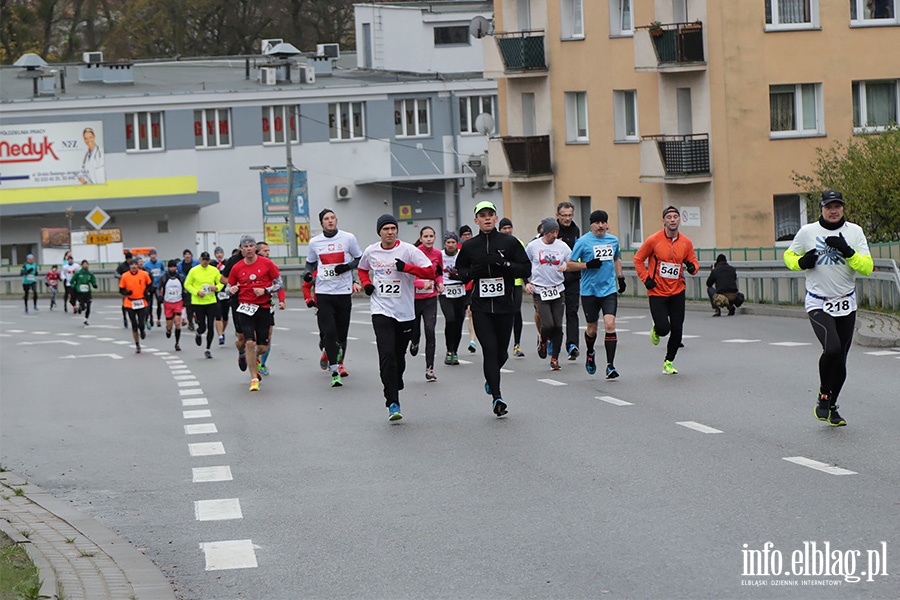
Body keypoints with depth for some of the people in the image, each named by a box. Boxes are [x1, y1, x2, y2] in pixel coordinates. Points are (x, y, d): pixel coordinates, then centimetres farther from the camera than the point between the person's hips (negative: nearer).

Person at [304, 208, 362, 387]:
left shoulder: (348, 238, 1)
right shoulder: (314, 242, 6)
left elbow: (360, 259, 9)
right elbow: (311, 262, 21)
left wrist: (348, 266, -10)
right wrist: (308, 272, 0)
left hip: (344, 292, 0)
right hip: (323, 292, 0)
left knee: (342, 332, 7)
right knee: (329, 332, -12)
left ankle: (340, 362, 30)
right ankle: (335, 370, -11)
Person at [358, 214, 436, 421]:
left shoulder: (408, 250, -5)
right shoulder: (371, 252, 5)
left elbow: (430, 272, -10)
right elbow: (362, 269, 26)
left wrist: (406, 267, -21)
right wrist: (366, 284, 6)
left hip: (404, 311, 0)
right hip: (381, 310, 0)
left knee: (399, 357, 12)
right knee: (387, 355, -15)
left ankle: (395, 388, 38)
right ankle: (393, 404, -18)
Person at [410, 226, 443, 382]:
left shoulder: (437, 254, 3)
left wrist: (440, 283, 0)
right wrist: (422, 284, -29)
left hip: (430, 298, 2)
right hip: (414, 297, -2)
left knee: (430, 331, -11)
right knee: (414, 333, 7)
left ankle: (429, 369, -6)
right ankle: (414, 342, 47)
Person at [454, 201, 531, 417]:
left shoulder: (509, 242, 1)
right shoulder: (469, 246, 5)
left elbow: (526, 269, 0)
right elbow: (460, 270, 19)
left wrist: (504, 265, -17)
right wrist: (473, 272, -4)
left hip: (504, 305, 1)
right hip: (481, 307, 0)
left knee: (501, 352, 8)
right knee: (490, 349, -12)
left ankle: (490, 380, 39)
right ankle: (497, 398, -11)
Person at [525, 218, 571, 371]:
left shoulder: (562, 246, 3)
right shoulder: (533, 246, -2)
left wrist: (566, 267, -12)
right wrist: (527, 282, 0)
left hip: (558, 290, 2)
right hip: (540, 290, -2)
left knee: (558, 326, -1)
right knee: (548, 325, -14)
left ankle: (555, 358, 11)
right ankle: (543, 342, 20)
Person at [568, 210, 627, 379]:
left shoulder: (613, 240, 7)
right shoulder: (583, 242, -6)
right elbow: (570, 264, -3)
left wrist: (620, 277, 19)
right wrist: (588, 265, -18)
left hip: (609, 290, 2)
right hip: (589, 291, -2)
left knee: (610, 324, -14)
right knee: (592, 328, 9)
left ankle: (610, 365, -12)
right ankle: (590, 354, 41)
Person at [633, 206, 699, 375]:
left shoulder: (686, 243, 1)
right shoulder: (653, 240, -8)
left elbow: (692, 260, 14)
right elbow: (638, 259, 3)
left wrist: (692, 267, -10)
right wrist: (645, 278, -7)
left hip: (677, 292, 3)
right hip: (657, 292, -3)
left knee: (677, 330, 0)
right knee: (663, 328, -13)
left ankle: (669, 362, 21)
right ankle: (656, 331, 26)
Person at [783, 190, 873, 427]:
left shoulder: (854, 231, 0)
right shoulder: (807, 232, -2)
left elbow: (867, 267, -6)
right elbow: (789, 255, 13)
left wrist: (847, 251, -21)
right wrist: (801, 262, -8)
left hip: (846, 305, 3)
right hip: (818, 305, -3)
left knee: (840, 360, 7)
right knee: (832, 348, -24)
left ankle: (831, 406, 27)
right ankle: (823, 396, -1)